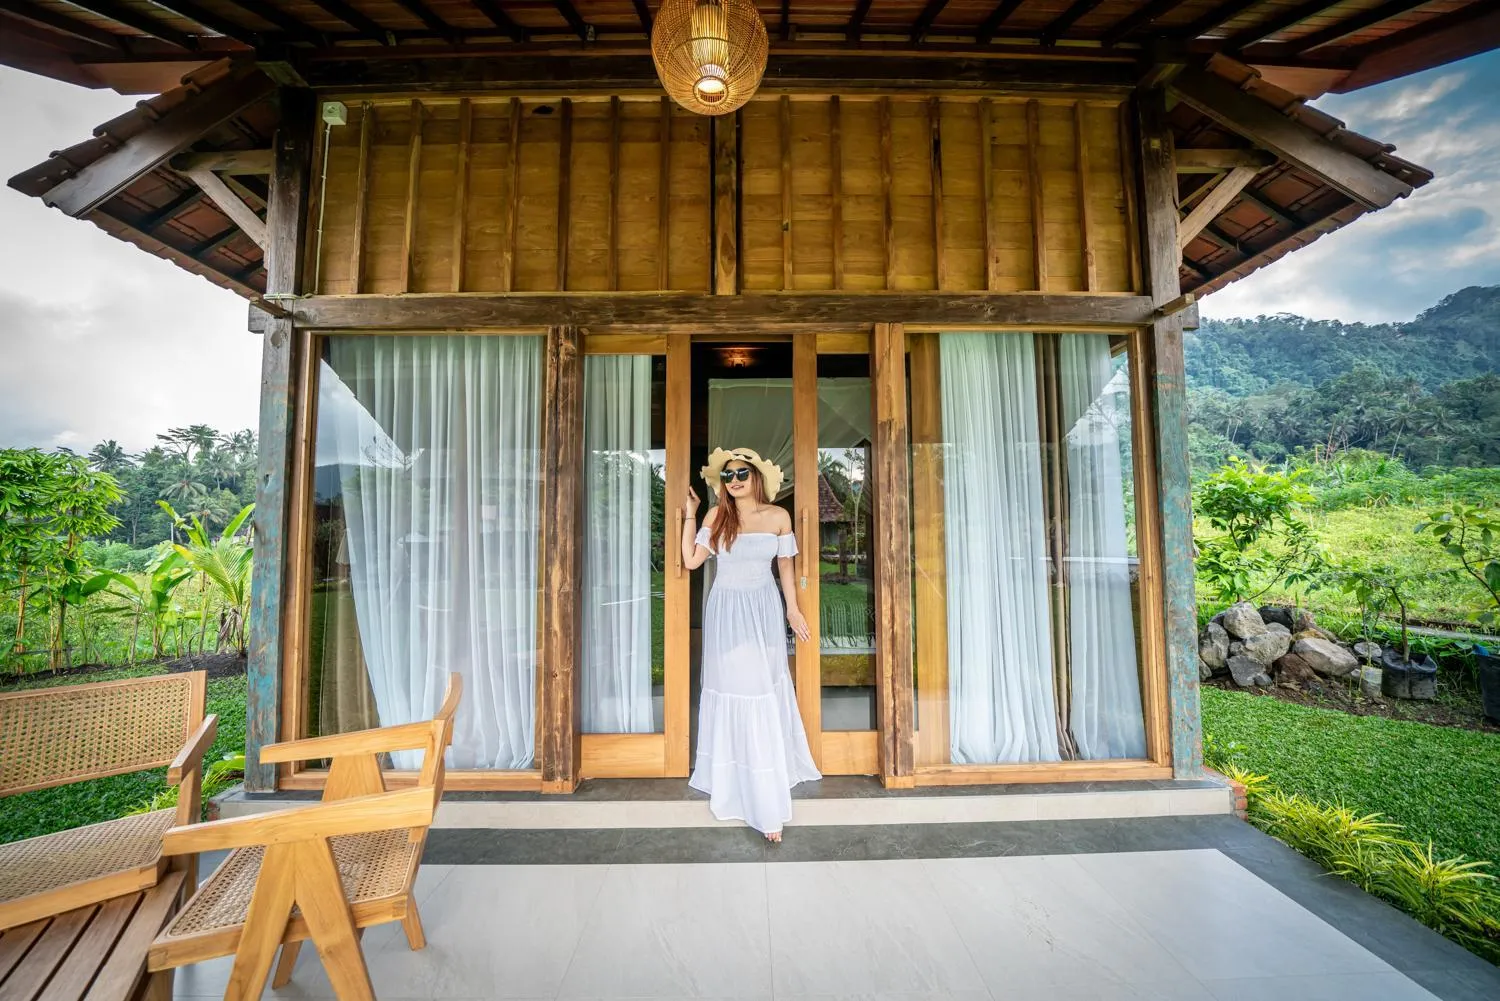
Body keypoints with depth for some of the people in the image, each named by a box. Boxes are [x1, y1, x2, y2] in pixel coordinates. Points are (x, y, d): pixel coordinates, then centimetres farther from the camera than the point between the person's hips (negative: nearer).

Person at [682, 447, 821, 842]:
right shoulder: (716, 516, -3)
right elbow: (691, 560, -6)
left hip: (763, 612, 0)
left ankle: (768, 803, 19)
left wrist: (793, 609, 9)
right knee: (729, 693, 8)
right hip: (725, 613, 1)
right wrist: (689, 515, -5)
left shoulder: (778, 517, -2)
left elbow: (785, 565, 7)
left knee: (763, 700, 4)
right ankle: (731, 783, 27)